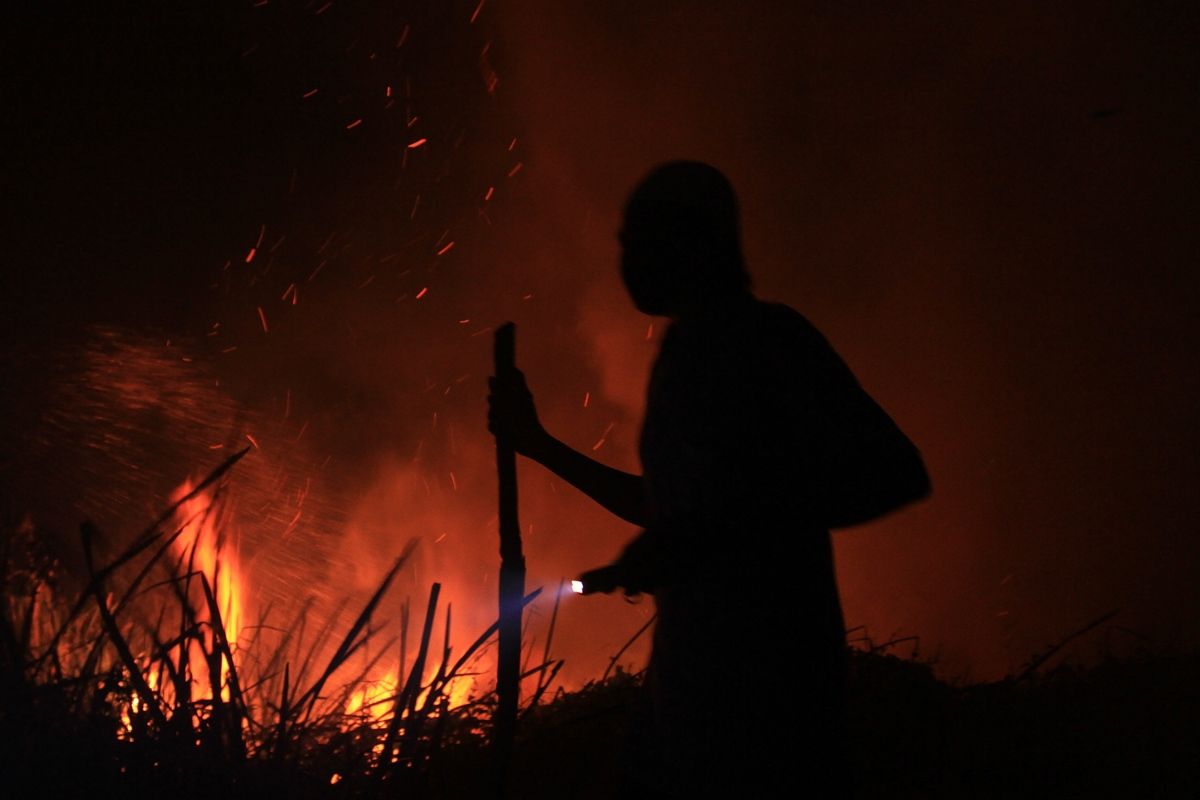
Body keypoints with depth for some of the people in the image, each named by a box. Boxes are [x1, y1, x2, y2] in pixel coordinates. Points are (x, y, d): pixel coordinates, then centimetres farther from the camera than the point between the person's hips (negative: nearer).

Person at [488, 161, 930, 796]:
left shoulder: (764, 335, -7)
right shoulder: (681, 357, 18)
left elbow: (895, 474, -18)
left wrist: (710, 535, -22)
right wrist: (537, 444, 36)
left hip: (759, 671, -8)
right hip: (690, 669, 8)